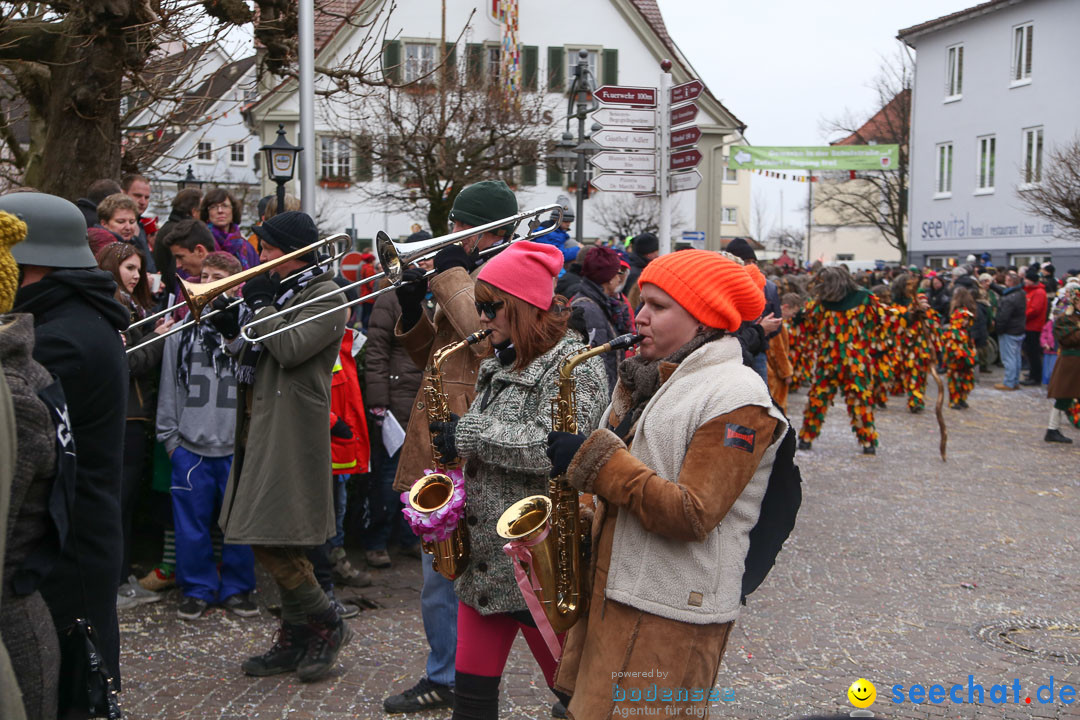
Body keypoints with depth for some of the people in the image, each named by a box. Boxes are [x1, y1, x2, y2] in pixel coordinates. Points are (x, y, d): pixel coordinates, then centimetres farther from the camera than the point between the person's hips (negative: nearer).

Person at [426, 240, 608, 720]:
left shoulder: (574, 363, -13)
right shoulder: (501, 363, 15)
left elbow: (554, 447, -26)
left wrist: (468, 434, -19)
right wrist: (454, 434, 7)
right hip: (484, 555, 8)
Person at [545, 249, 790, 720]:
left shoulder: (737, 398, -15)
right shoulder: (652, 381, 13)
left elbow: (692, 516, -22)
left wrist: (593, 460, -22)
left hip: (670, 616, -8)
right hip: (612, 593, 8)